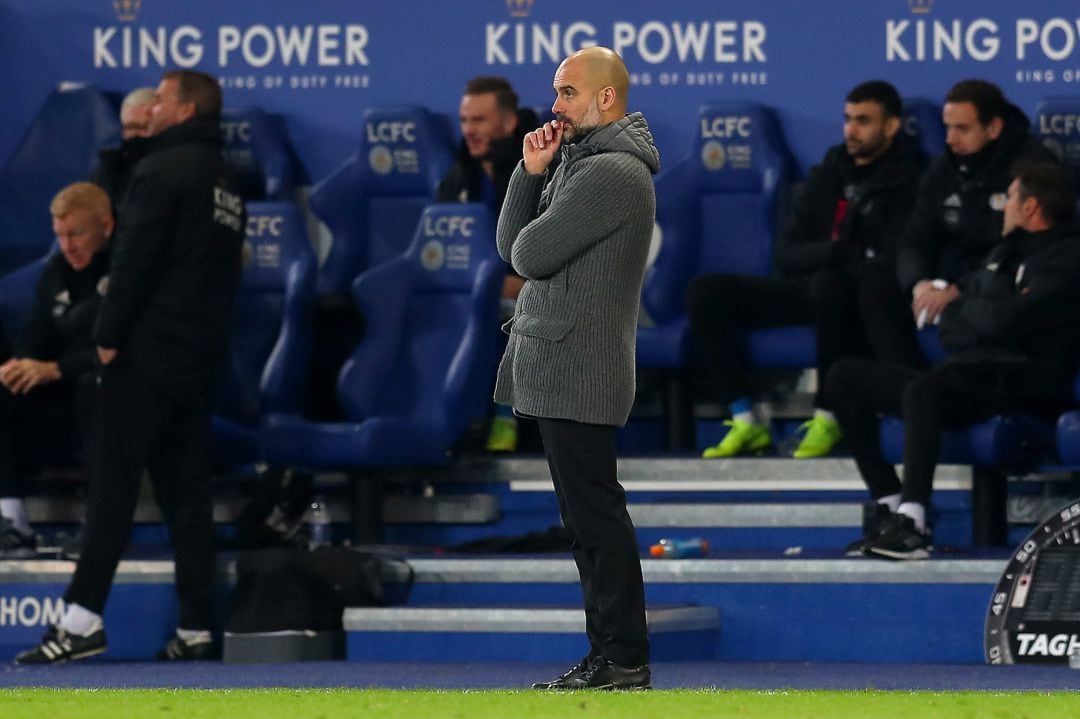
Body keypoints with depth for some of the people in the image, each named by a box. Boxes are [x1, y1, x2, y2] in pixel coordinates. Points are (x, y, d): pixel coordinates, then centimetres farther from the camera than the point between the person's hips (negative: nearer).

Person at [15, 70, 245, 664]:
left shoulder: (163, 169, -10)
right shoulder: (225, 183, 15)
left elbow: (135, 260, -16)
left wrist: (109, 336, -11)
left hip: (147, 353, -8)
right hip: (199, 362, 8)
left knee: (112, 486, -9)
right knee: (187, 493, 8)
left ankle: (83, 619, -15)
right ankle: (195, 627, 6)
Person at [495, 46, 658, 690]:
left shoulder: (610, 173, -15)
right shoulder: (582, 165, 19)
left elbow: (528, 253, -18)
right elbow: (511, 244, 14)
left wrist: (528, 239, 4)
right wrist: (531, 172, 2)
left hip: (576, 372, -11)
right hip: (559, 369, 11)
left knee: (596, 515, -9)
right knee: (590, 516, 11)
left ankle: (624, 659, -8)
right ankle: (611, 655, 14)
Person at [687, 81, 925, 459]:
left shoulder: (907, 179, -5)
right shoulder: (831, 171, 14)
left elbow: (891, 267, -15)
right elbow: (787, 254, 8)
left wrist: (826, 261, -8)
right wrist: (834, 252, -10)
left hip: (867, 299, -7)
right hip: (811, 288, 7)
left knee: (828, 286, -41)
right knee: (705, 293, -8)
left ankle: (827, 417, -25)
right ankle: (746, 422, -11)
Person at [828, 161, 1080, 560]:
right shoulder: (1012, 253, 24)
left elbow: (1004, 320, -19)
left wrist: (956, 305, -2)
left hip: (1022, 386, -10)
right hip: (971, 377, 10)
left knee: (922, 390, -38)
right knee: (845, 377, 4)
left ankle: (911, 524, -42)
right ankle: (889, 502, -5)